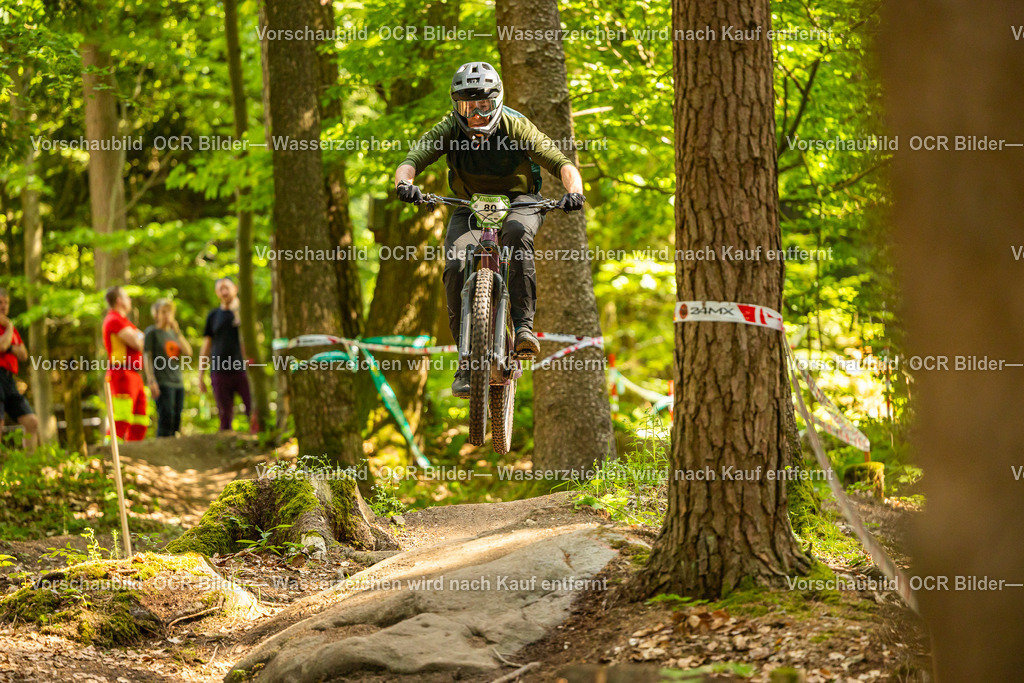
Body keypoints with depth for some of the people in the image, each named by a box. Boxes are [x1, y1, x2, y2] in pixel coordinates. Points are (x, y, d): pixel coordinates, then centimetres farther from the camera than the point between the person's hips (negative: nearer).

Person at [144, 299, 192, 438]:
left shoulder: (174, 332, 17)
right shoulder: (152, 332, 0)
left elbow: (188, 352, 5)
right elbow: (147, 357, -6)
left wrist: (177, 332, -5)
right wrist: (152, 381, -15)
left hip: (178, 383, 6)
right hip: (162, 383, -6)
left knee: (176, 421, 2)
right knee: (166, 417, -16)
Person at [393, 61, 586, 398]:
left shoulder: (516, 127, -22)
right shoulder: (449, 129, -17)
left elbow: (561, 163, -29)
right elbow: (411, 160, -27)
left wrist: (574, 190, -51)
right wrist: (404, 183, -51)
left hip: (519, 201, -2)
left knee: (516, 231, -38)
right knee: (455, 267, -23)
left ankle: (523, 324, -36)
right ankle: (466, 359, -15)